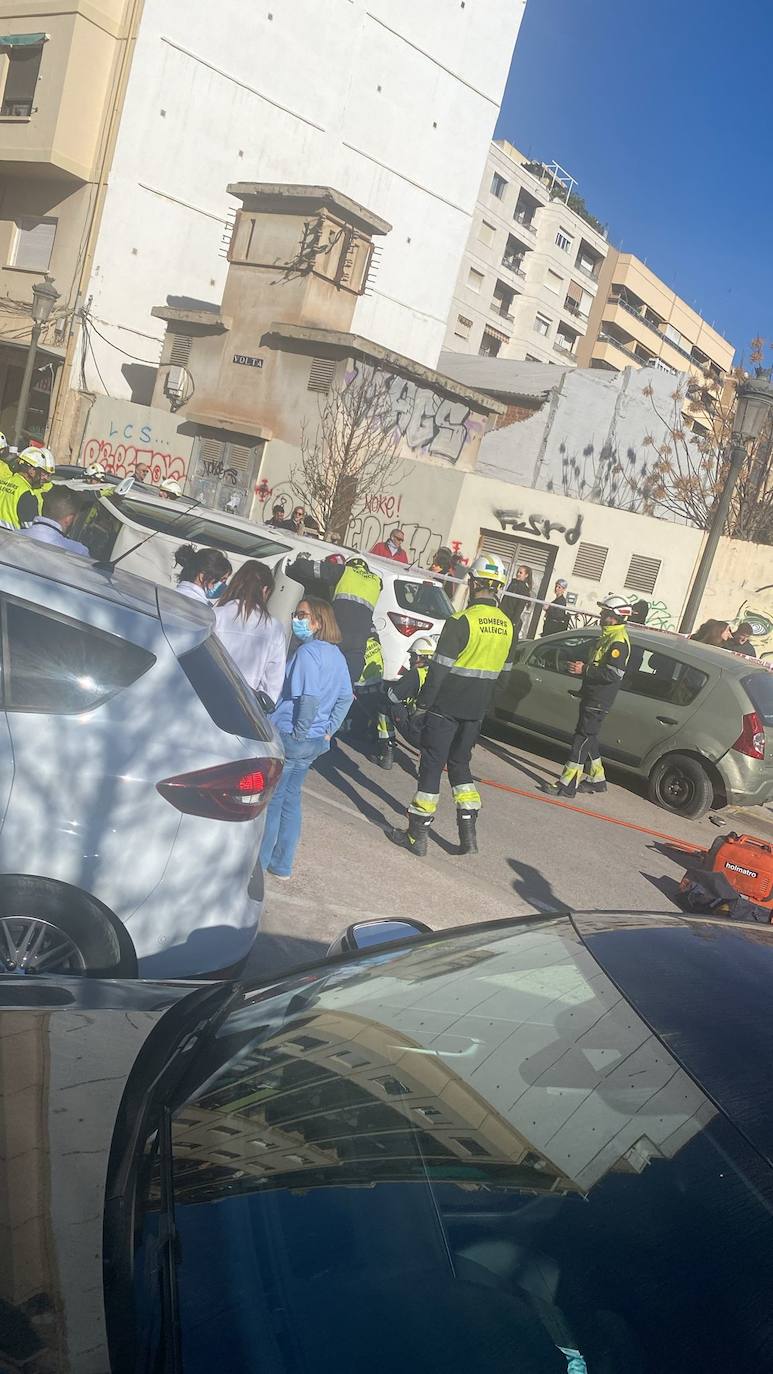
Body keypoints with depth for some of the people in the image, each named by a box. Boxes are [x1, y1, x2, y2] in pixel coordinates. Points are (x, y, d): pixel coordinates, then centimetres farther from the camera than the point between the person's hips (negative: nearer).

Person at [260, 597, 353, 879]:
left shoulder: (307, 651, -18)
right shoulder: (336, 654, 8)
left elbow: (310, 697, -27)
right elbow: (345, 697, 13)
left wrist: (299, 731, -16)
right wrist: (329, 729, 11)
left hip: (289, 738, -8)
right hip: (316, 741, 8)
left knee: (271, 799, 5)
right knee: (290, 798, 18)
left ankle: (258, 862, 15)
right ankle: (282, 864, 26)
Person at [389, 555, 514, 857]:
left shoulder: (462, 621, -16)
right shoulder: (507, 627, 4)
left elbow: (440, 667, -16)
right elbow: (502, 671, 11)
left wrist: (423, 702, -8)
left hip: (446, 707, -6)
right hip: (476, 712, 6)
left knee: (432, 766, 2)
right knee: (459, 764, 19)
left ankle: (417, 835, 8)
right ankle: (468, 833, 17)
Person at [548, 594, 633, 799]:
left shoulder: (618, 640, -17)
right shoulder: (608, 636, 17)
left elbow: (614, 673, -25)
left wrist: (585, 670, -20)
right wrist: (583, 664, 14)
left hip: (599, 700, -11)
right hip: (591, 696, 11)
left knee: (583, 738, -10)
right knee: (588, 737, 17)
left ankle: (568, 784, -9)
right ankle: (597, 778, 28)